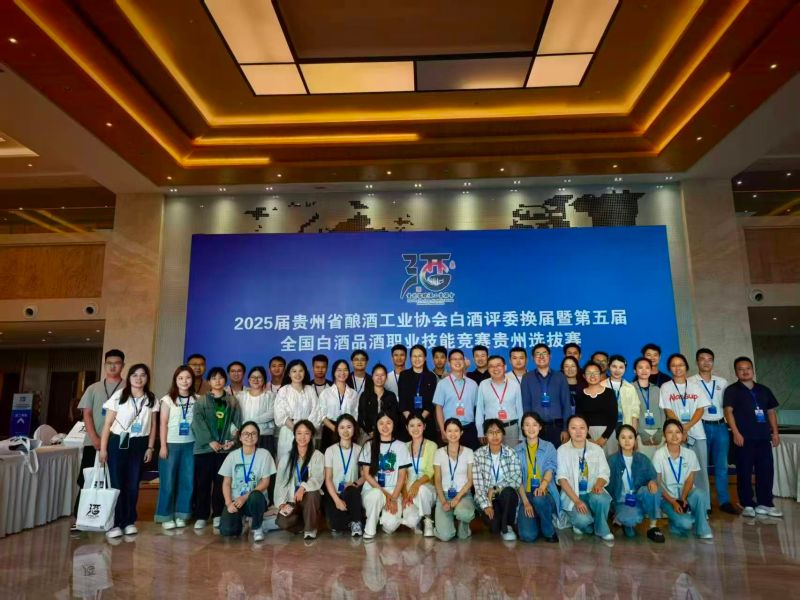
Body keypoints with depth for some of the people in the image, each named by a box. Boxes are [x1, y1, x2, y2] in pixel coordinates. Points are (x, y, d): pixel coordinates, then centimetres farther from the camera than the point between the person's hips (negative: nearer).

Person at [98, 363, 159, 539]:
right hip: (118, 442, -2)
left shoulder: (151, 399, 4)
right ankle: (115, 523, 9)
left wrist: (150, 447, 5)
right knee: (117, 483, 0)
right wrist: (103, 448, -5)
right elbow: (108, 423, -2)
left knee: (133, 485, 7)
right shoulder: (119, 395, -3)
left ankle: (129, 521, 18)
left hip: (139, 444, 2)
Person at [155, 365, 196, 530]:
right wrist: (163, 446, -9)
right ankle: (166, 516, 14)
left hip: (190, 445, 3)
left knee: (187, 481, 6)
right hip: (171, 444, -3)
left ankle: (181, 514, 18)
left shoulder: (196, 399, 5)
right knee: (168, 481, 2)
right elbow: (163, 424, -4)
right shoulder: (168, 399, -2)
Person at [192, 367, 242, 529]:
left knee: (221, 482, 5)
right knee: (202, 483, 4)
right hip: (204, 447, -1)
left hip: (225, 448, 1)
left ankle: (218, 515, 16)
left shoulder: (232, 401, 10)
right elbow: (198, 422, -6)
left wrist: (232, 440, -10)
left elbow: (237, 421, 4)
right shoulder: (201, 401, 5)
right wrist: (210, 441, -15)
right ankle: (201, 516, 13)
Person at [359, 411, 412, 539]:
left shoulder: (401, 446, 5)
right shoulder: (369, 446, 4)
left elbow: (402, 475, 2)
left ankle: (383, 517, 12)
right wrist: (383, 493, -12)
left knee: (390, 525, -25)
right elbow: (366, 474, -1)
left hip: (393, 491, 1)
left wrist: (394, 498, -11)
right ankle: (369, 530, -12)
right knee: (376, 495, -37)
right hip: (372, 489, 0)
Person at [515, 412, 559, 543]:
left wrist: (542, 486, -30)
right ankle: (534, 520, 15)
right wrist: (525, 501, -13)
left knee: (538, 499, -38)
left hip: (545, 493, -1)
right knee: (527, 536, -21)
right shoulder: (517, 450, 8)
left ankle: (549, 531, -9)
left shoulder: (549, 447, 6)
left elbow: (550, 470, -8)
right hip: (525, 495, 1)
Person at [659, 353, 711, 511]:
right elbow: (668, 412, -2)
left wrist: (687, 427, -9)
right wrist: (681, 430, -11)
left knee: (700, 469, 1)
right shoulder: (666, 388, 5)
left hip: (697, 433, 2)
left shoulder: (695, 387, 12)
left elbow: (700, 409, 3)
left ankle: (703, 506, 9)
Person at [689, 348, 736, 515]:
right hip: (701, 427, -3)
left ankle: (724, 501, 15)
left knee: (722, 465, 6)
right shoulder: (690, 382, -1)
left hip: (721, 427, 3)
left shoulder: (722, 382, 11)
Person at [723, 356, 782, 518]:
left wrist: (775, 432, 10)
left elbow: (771, 412, 18)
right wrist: (736, 433, -17)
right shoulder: (732, 390, -1)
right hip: (744, 438, -5)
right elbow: (728, 411, -8)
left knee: (766, 470, 7)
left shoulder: (764, 390, 15)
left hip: (763, 437, 5)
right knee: (744, 472, 0)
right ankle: (748, 505, 8)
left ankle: (765, 504, 18)